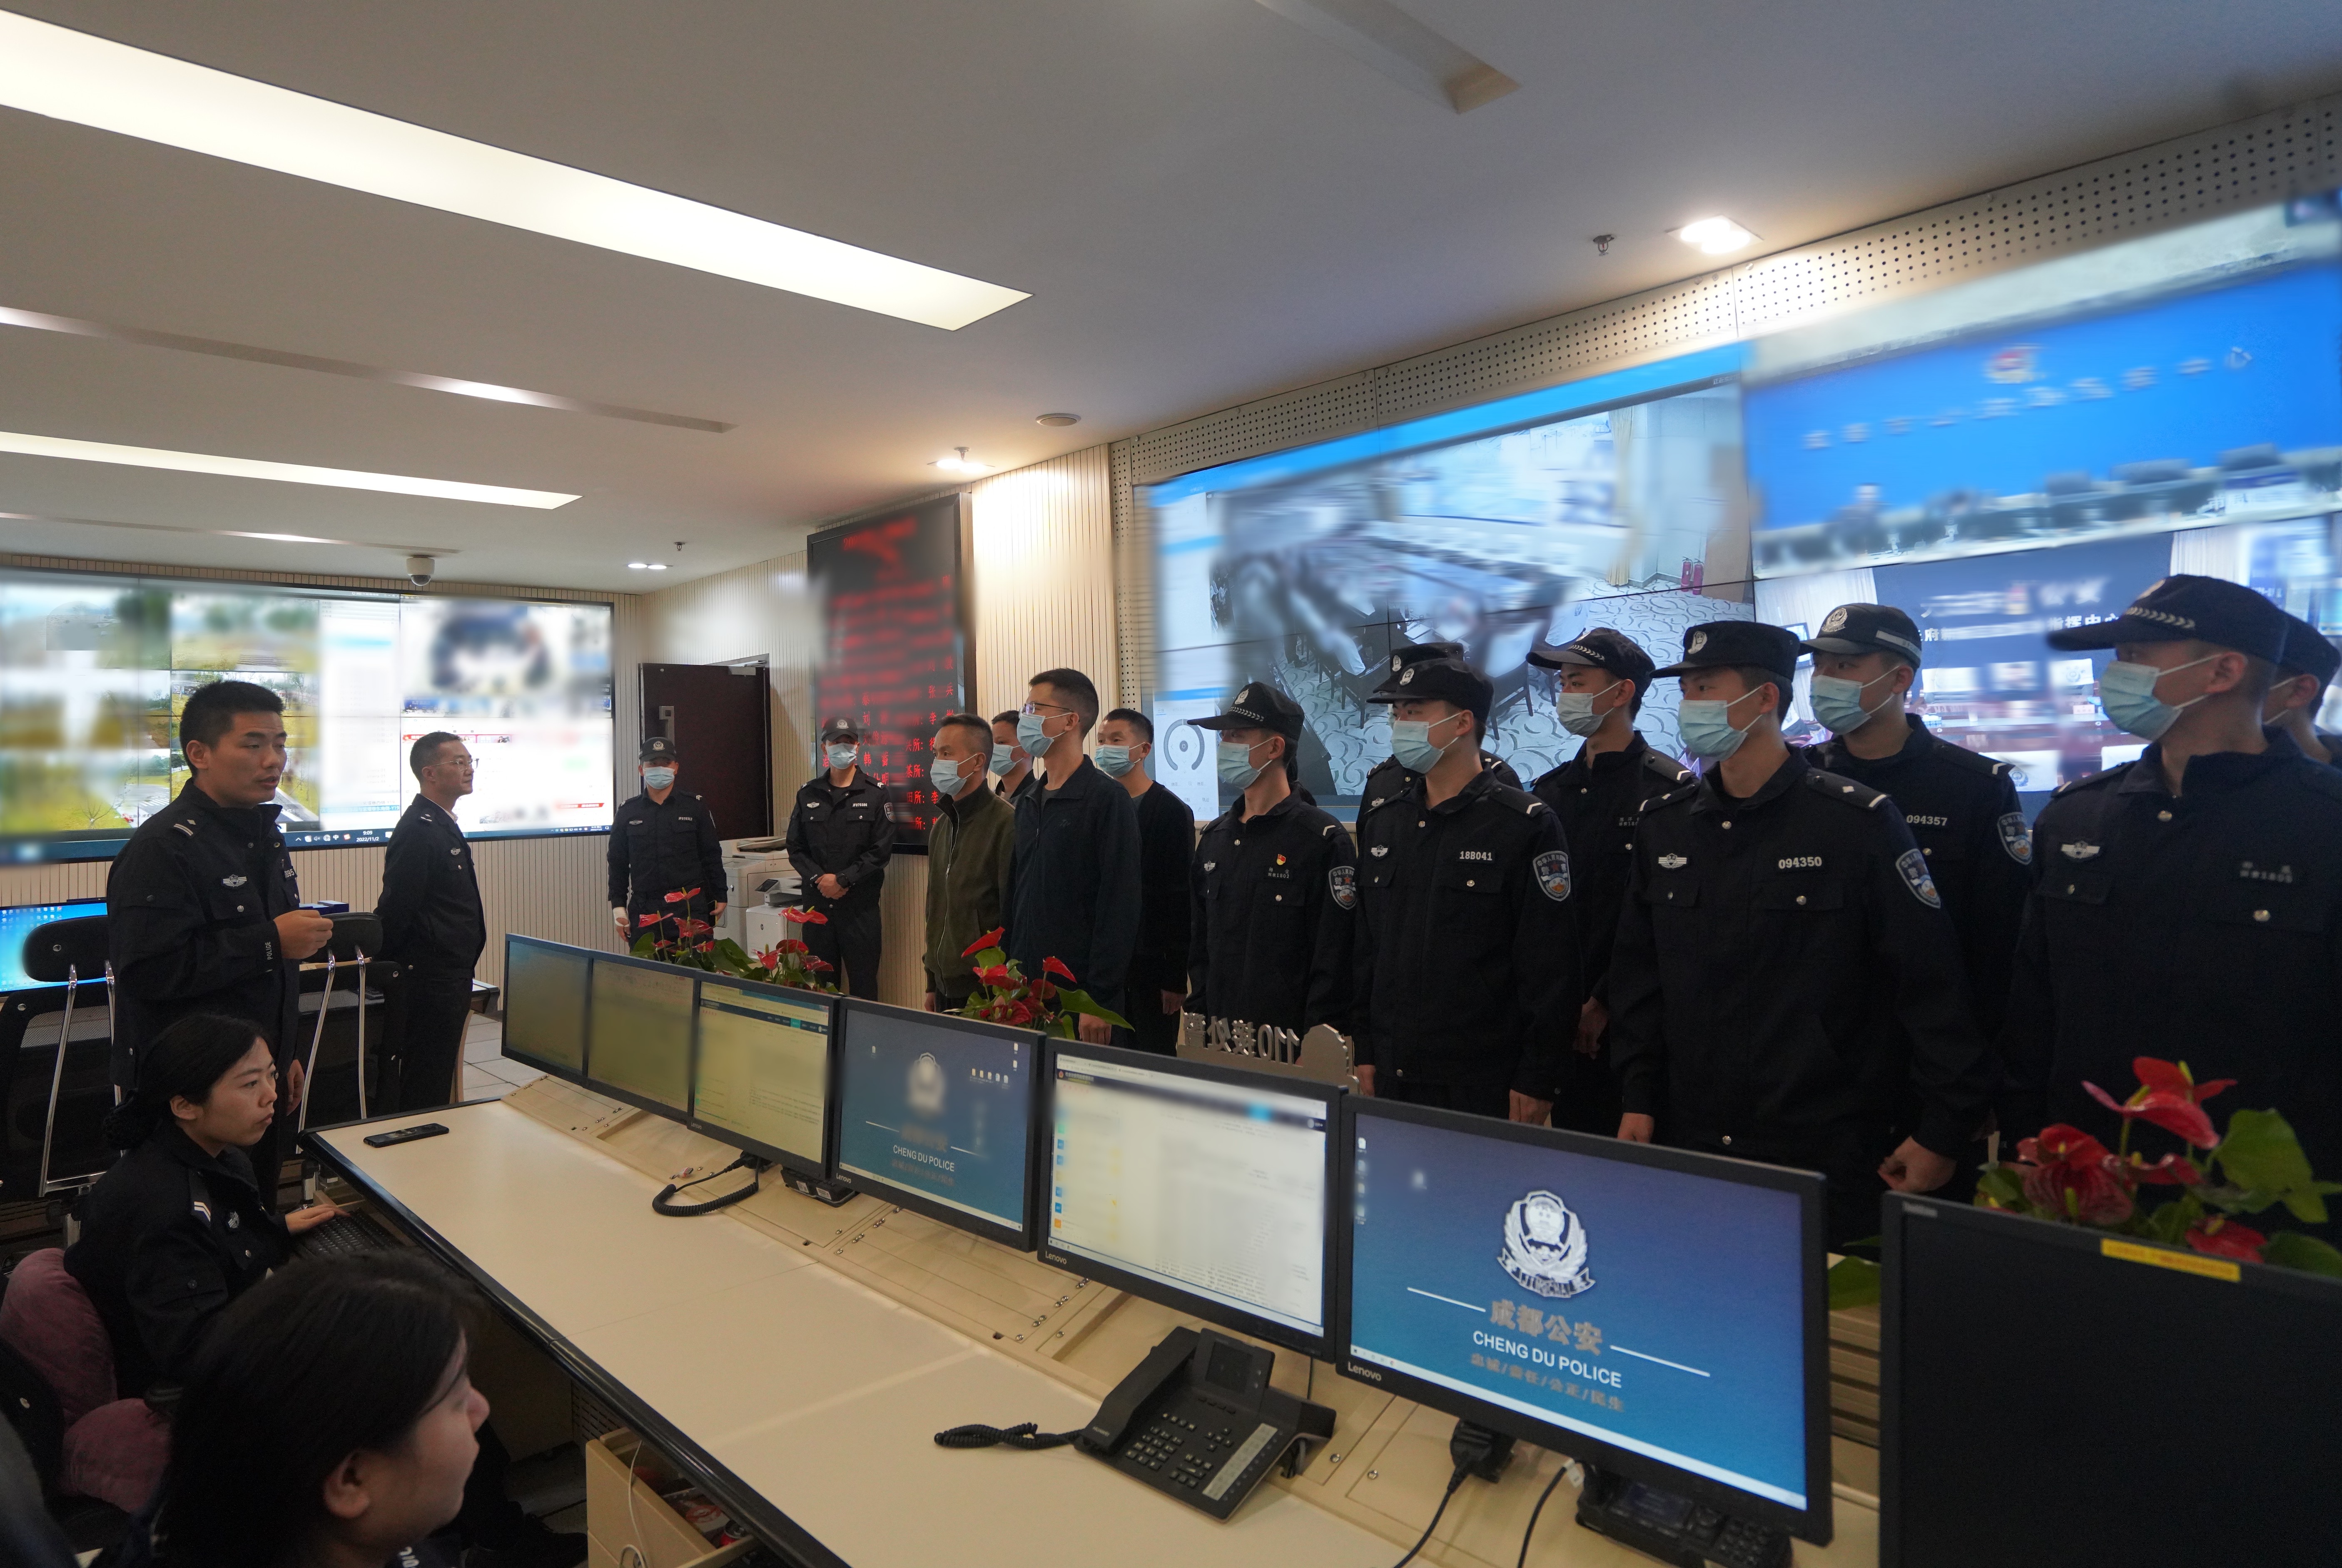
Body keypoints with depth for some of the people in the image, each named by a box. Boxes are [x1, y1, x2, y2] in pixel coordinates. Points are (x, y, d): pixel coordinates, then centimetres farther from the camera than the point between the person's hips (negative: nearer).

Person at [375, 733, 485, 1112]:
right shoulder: (418, 831, -18)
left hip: (450, 978, 10)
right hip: (431, 980, -10)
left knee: (438, 1079, 17)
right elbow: (396, 909, -20)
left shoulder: (444, 826, 14)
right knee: (424, 1091, -1)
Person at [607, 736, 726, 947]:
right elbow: (618, 864, 13)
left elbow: (712, 856, 9)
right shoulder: (628, 811, 9)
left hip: (690, 908, -1)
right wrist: (618, 908, 8)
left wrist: (719, 898, 5)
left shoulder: (696, 806, 6)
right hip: (643, 913, 1)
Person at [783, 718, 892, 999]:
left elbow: (881, 851, -6)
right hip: (817, 902, 3)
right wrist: (818, 879, -9)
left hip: (860, 904, -3)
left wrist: (842, 880, -12)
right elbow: (795, 847, 8)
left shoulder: (875, 794, 0)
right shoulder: (808, 794, 11)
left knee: (863, 984, 0)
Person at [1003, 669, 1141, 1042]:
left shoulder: (1108, 800, -10)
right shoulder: (1028, 801, 12)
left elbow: (1119, 909, -15)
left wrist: (1099, 1000, -17)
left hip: (1079, 994, -6)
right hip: (1025, 989, 7)